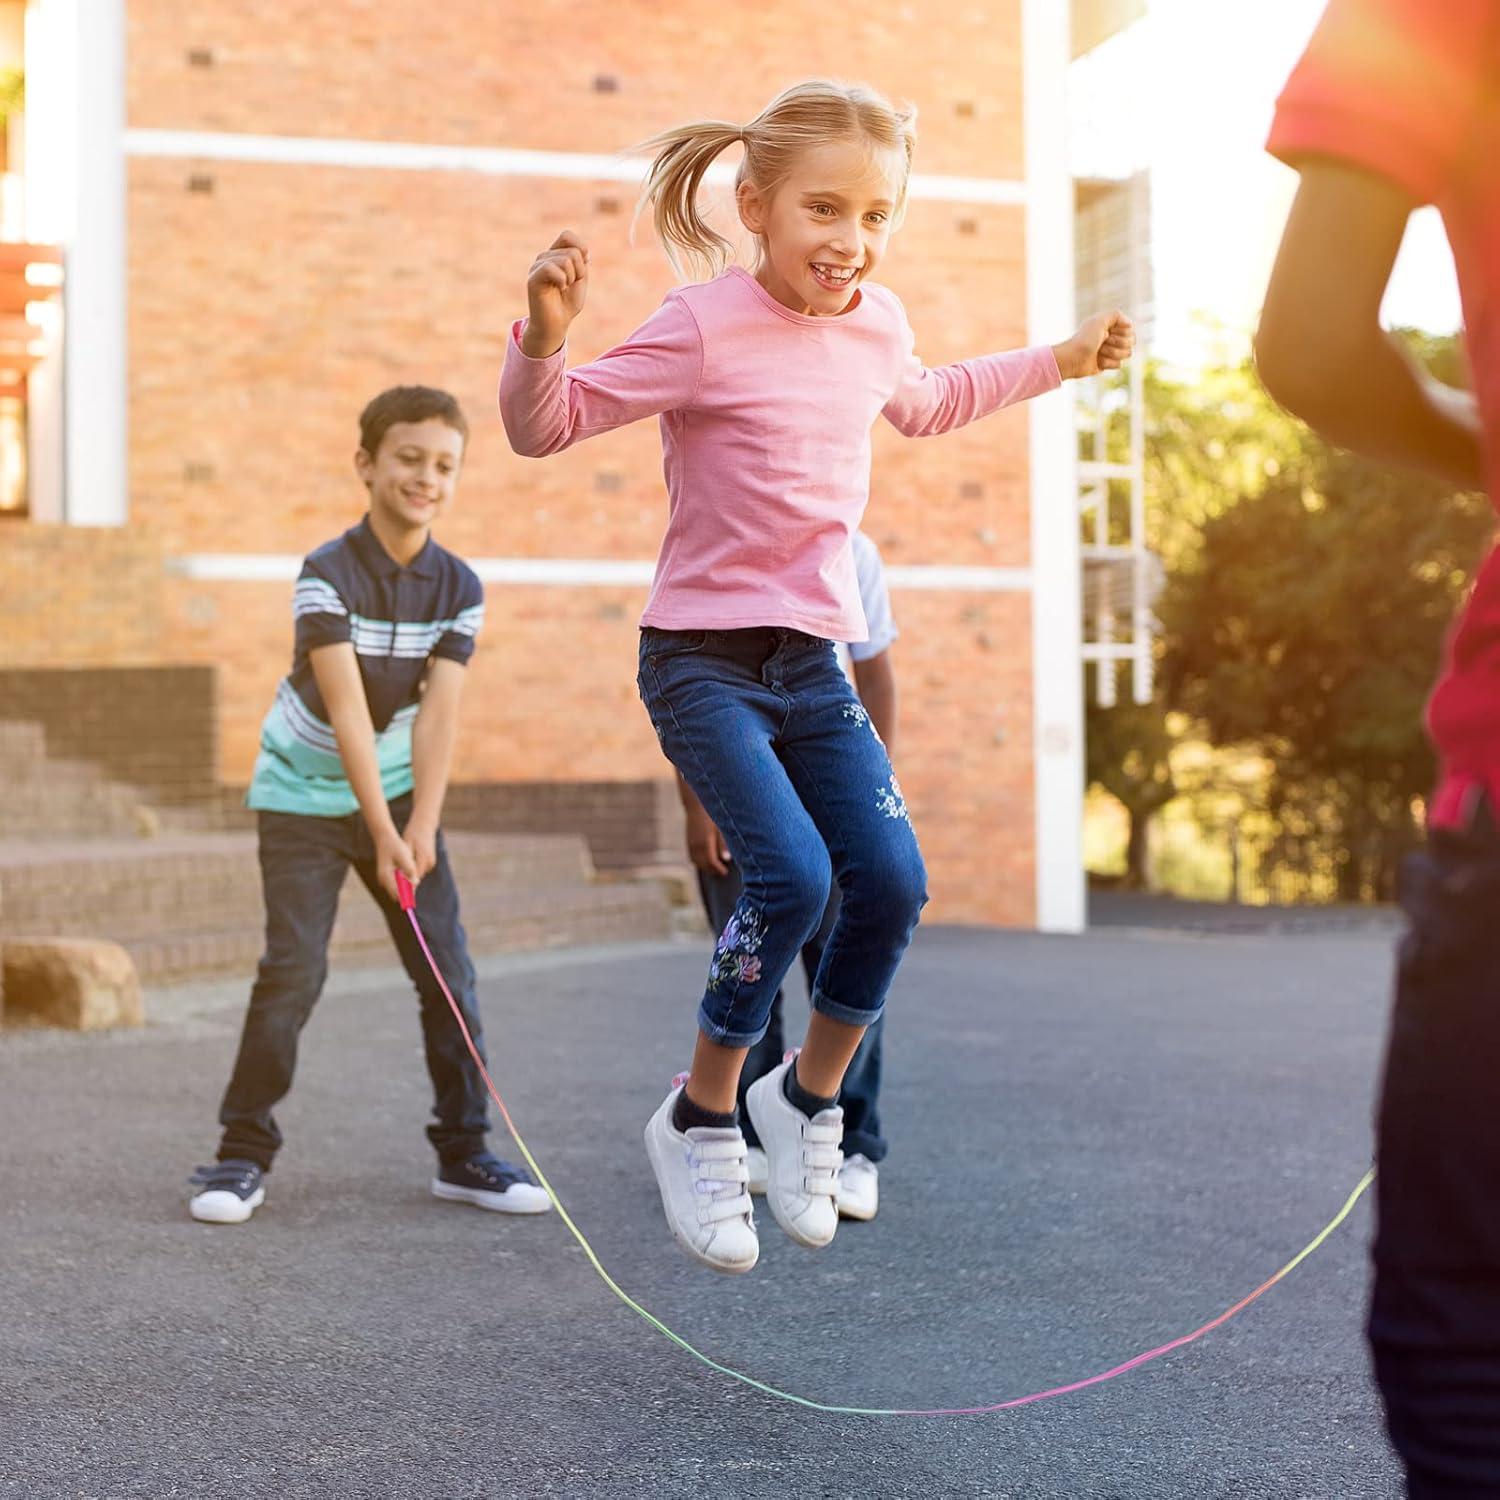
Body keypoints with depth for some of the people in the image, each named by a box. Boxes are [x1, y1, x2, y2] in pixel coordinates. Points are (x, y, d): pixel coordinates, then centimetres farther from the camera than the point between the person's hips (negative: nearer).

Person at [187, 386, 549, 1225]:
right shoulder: (327, 575, -19)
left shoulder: (459, 587, -6)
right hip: (304, 798, -4)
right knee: (294, 971, -11)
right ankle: (245, 1154, 4)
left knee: (450, 969, 0)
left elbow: (440, 713, -15)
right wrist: (382, 833, -30)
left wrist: (420, 826, -24)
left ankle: (464, 1152, 12)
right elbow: (346, 708, -25)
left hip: (399, 791, 4)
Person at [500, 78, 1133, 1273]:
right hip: (704, 658, -6)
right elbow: (544, 426, -13)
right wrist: (546, 336, -32)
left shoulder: (877, 323, 6)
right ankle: (701, 1120, 1)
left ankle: (809, 1097, 19)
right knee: (792, 875, -21)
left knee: (893, 882, -5)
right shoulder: (705, 329, -14)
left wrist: (1059, 361, 31)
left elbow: (924, 404, 30)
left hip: (816, 661, 6)